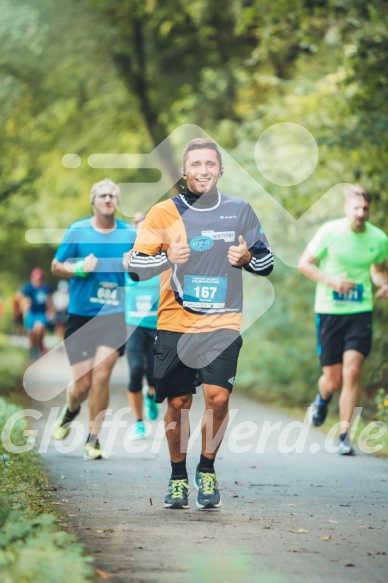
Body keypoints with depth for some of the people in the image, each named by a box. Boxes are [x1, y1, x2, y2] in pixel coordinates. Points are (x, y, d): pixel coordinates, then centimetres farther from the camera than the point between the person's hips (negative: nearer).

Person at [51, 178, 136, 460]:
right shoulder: (77, 231, 2)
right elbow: (56, 266, 8)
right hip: (80, 316, 0)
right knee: (82, 384, 2)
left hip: (114, 316, 0)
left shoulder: (130, 233, 3)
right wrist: (79, 268, -11)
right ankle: (71, 411, 39)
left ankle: (93, 439, -2)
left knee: (101, 373, -16)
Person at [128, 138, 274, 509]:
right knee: (178, 403, 3)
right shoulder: (164, 212, 1)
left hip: (223, 324, 0)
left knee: (218, 397, -12)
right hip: (174, 325, 0)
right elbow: (135, 266, 0)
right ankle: (178, 476, 22)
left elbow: (266, 263, 13)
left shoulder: (239, 211, 6)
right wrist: (168, 258, -19)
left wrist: (247, 257, -9)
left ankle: (207, 471, 9)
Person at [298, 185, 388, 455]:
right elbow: (304, 263, -1)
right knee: (333, 380, 3)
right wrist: (332, 281, -15)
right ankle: (322, 399, 41)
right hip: (329, 311, -1)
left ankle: (344, 434, -4)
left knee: (352, 370, -14)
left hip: (360, 312, 1)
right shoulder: (329, 231, -7)